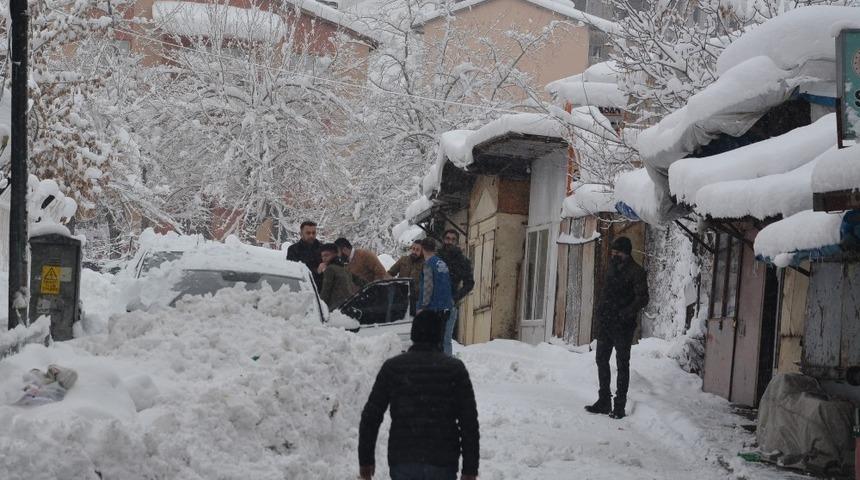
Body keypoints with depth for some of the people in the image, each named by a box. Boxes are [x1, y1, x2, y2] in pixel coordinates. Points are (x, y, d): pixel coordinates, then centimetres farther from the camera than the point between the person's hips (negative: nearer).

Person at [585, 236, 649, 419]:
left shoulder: (636, 272, -9)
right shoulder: (613, 268, 13)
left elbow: (642, 299, -16)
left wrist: (625, 314, -26)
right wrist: (600, 312, 10)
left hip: (622, 326, -8)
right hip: (606, 323, 8)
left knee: (622, 364, 0)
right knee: (602, 360, 11)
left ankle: (620, 406, 3)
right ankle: (604, 401, 20)